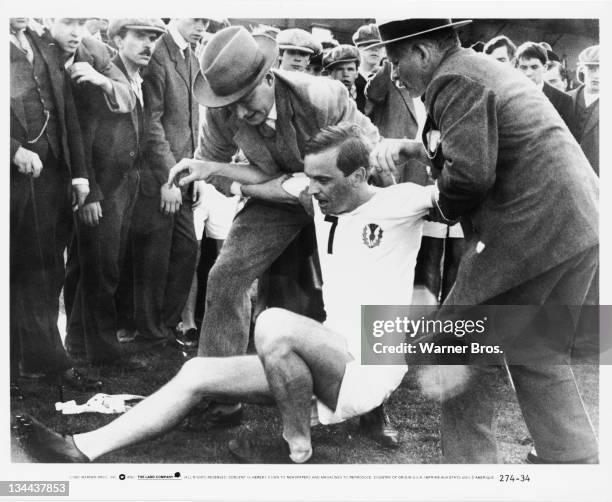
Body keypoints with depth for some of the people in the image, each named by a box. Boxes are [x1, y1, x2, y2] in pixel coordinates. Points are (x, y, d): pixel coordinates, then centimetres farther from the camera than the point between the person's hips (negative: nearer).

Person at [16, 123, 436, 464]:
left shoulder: (397, 202, -11)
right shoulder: (321, 201, 9)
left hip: (367, 373, -7)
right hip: (329, 365, 8)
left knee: (274, 326, -33)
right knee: (197, 373, 0)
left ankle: (297, 447, -12)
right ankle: (82, 450, 2)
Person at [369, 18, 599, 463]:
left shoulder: (455, 80, -10)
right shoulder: (481, 68, 21)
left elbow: (469, 172, -21)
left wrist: (444, 207, -1)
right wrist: (408, 146, 11)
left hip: (531, 232, -10)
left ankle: (471, 460, 10)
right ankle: (577, 458, 22)